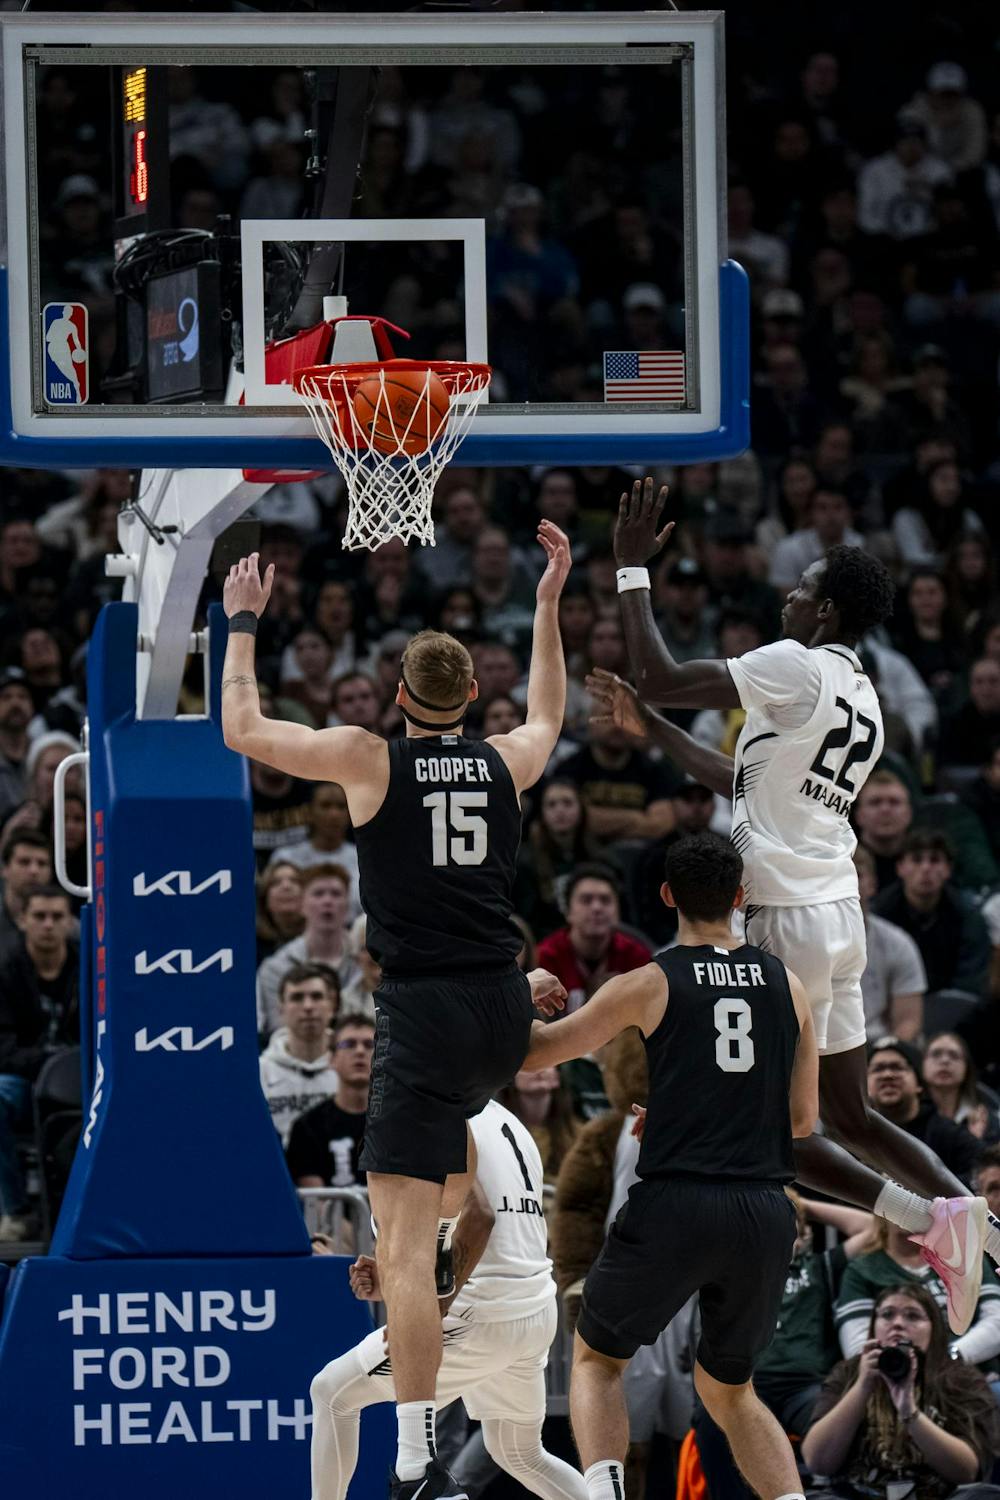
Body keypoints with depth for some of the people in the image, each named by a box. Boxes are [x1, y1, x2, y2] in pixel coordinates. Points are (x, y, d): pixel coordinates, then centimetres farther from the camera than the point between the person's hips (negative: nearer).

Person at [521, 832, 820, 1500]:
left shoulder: (649, 986, -1)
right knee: (730, 1389, 22)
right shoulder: (787, 986, 10)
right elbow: (803, 1118, 14)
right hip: (764, 1214, 3)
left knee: (597, 1358, 17)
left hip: (674, 1204, -3)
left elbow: (530, 1050, 7)